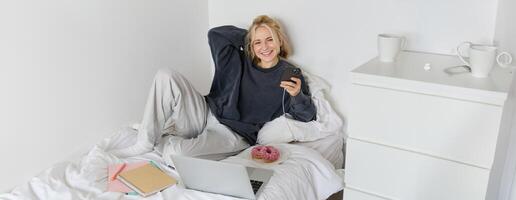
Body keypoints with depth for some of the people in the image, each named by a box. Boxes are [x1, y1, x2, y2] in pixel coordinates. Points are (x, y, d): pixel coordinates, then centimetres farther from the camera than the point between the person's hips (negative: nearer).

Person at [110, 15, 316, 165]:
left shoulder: (288, 74, -1)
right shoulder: (240, 61, 10)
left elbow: (307, 116, -3)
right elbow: (215, 34, 10)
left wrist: (297, 95, -25)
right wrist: (249, 35, 6)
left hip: (233, 135, -5)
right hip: (205, 114, 5)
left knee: (178, 152, -35)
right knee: (166, 75, -17)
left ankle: (162, 142, 5)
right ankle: (145, 143, -10)